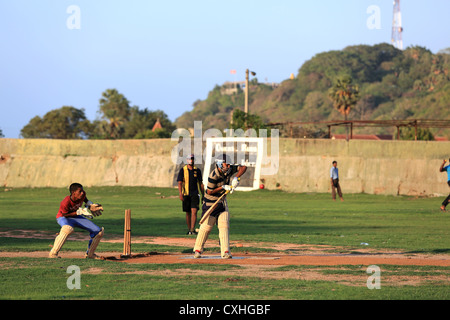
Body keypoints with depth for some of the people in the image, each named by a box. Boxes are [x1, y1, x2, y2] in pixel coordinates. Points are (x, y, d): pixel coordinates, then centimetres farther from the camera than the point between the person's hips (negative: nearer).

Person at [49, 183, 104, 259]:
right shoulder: (65, 203, -35)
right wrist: (80, 212, -28)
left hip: (76, 217, 7)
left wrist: (91, 205, -9)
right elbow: (65, 214, -21)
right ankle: (53, 253, -35)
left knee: (98, 231, -3)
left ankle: (89, 253, 15)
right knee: (68, 228, -44)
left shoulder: (82, 194, -18)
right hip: (63, 218, -7)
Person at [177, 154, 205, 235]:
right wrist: (180, 194, -18)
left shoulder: (197, 170, 9)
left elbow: (200, 183, 15)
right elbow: (179, 183, -5)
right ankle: (189, 229, 18)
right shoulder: (182, 170, 2)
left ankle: (192, 229, -21)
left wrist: (203, 195, 13)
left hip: (195, 194, 0)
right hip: (186, 195, 0)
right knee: (188, 213, 7)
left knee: (194, 211, -14)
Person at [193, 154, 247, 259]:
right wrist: (223, 187, -21)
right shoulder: (213, 176, -26)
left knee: (224, 225, -4)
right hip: (210, 203, -6)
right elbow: (209, 191, -19)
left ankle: (225, 252, -7)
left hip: (222, 202, 6)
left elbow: (243, 167, -7)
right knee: (206, 226, -2)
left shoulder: (229, 170, -8)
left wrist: (236, 178, -22)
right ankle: (198, 250, 14)